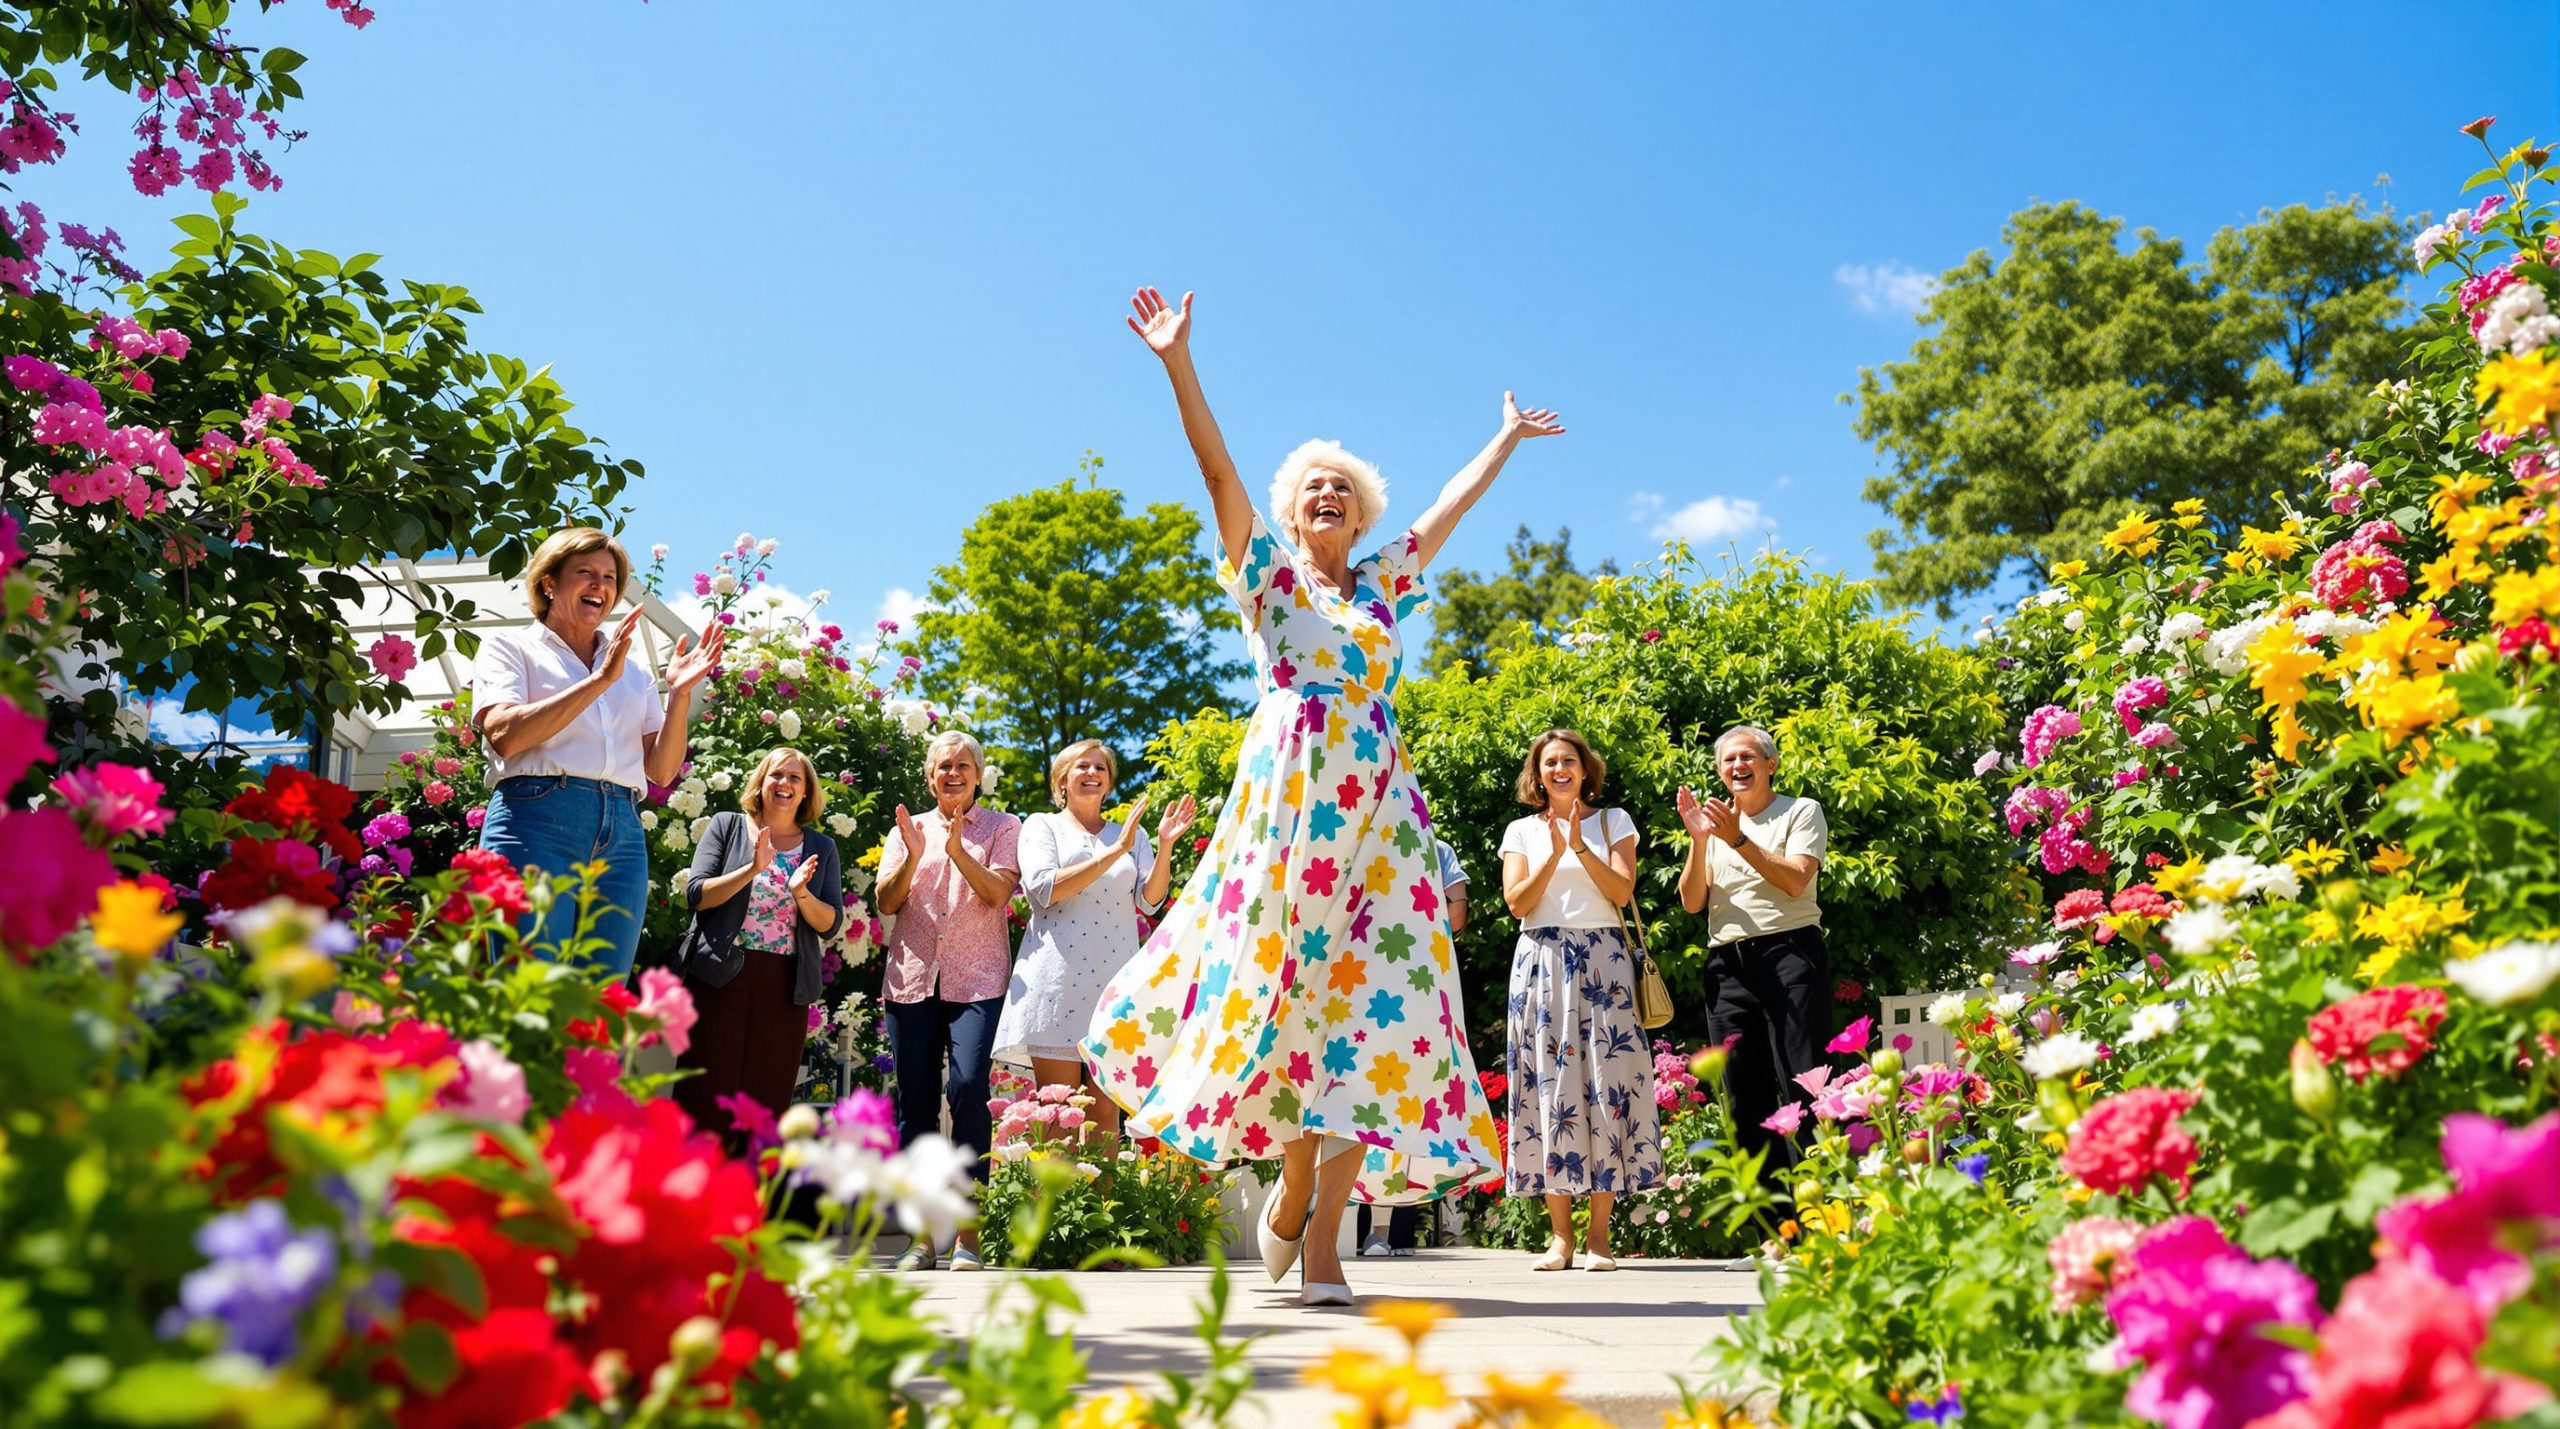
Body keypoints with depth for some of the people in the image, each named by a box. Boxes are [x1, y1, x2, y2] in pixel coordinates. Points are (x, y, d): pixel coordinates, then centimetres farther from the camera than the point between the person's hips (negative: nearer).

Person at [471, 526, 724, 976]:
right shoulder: (510, 646, 12)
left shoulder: (634, 672, 24)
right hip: (537, 821, -4)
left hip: (621, 835, 4)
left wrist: (679, 693, 2)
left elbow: (661, 770, 15)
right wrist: (600, 680, -10)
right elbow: (505, 735, -7)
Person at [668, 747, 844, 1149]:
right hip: (720, 976, -2)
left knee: (766, 1099, 2)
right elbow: (696, 895, -4)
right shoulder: (727, 826, 7)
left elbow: (830, 923, 4)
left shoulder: (821, 848, 12)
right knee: (707, 1094, -4)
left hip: (785, 986, 2)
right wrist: (752, 869, -17)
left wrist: (801, 893, -15)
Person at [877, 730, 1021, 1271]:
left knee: (967, 1090, -17)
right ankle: (922, 1236, 7)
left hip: (977, 981, -3)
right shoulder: (908, 829, 18)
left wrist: (959, 851, -18)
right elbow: (887, 902, 8)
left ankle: (968, 1234, -12)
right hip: (911, 978, 3)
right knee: (914, 1099, 0)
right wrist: (912, 857, -9)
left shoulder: (1002, 828, 10)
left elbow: (997, 893, -4)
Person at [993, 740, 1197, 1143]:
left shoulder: (1133, 834, 17)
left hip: (1114, 979, 3)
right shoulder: (1043, 826, 9)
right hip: (1058, 980, -3)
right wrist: (1116, 851, -13)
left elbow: (1150, 901, 7)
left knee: (1106, 1111, 3)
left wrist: (1165, 846, -8)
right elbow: (1044, 889, -10)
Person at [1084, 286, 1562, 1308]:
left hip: (1376, 813, 3)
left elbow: (1453, 503, 28)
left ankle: (1320, 1246, -3)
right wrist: (1178, 366, -10)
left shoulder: (1381, 585, 20)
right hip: (1284, 802, -3)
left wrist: (1509, 437, 35)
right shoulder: (1270, 575, 10)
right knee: (1284, 986, -5)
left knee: (1368, 1006, -6)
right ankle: (1294, 1183, 19)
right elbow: (1220, 473, -1)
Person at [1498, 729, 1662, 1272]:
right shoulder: (1522, 831, 14)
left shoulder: (1613, 821, 12)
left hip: (1601, 958, -1)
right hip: (1541, 960, 1)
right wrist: (1554, 854, -10)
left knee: (1605, 1080, -8)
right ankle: (1560, 1234, 0)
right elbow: (1516, 902, 2)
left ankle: (1600, 1233, -3)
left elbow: (1622, 891, -1)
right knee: (1548, 1083, -5)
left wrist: (1580, 846, -11)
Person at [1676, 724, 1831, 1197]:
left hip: (1788, 951, -5)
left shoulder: (1802, 812, 7)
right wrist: (1699, 840, -4)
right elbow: (1692, 902, 8)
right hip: (1727, 964, 5)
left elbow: (1796, 880, -9)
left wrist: (1738, 839, -13)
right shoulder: (1715, 823, 19)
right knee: (1746, 1096, 4)